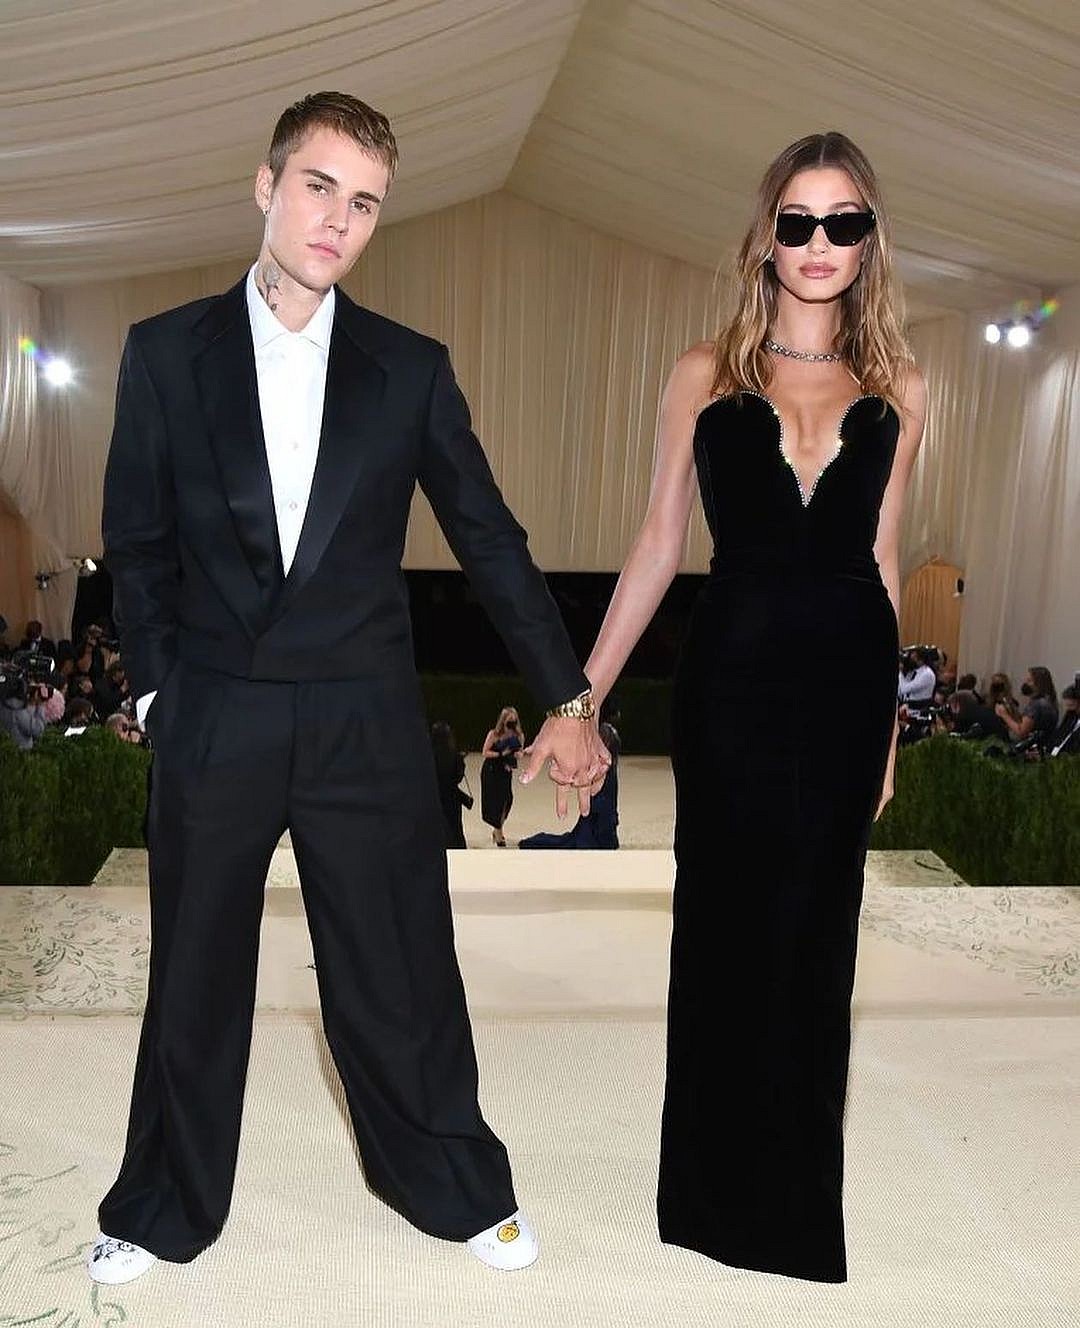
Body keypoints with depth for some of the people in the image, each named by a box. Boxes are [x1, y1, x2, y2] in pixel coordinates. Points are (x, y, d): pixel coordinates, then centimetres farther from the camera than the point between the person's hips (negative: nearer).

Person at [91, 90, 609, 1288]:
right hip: (211, 724, 1)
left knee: (400, 975, 10)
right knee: (194, 979, 15)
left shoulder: (410, 369, 2)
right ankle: (165, 1208, 37)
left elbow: (490, 540, 4)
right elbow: (135, 545, 6)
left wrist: (567, 699, 3)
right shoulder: (164, 354, 2)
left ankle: (456, 1188, 33)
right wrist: (161, 687, -2)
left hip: (366, 724, 0)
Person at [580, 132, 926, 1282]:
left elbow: (880, 561, 9)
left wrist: (887, 726, 12)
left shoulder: (896, 391, 5)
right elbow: (658, 545, 2)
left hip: (847, 681, 2)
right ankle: (718, 1202, 30)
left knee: (814, 941, 13)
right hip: (731, 677, -2)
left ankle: (797, 1206, 35)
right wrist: (583, 693, 0)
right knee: (725, 935, 8)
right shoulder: (704, 377, 1)